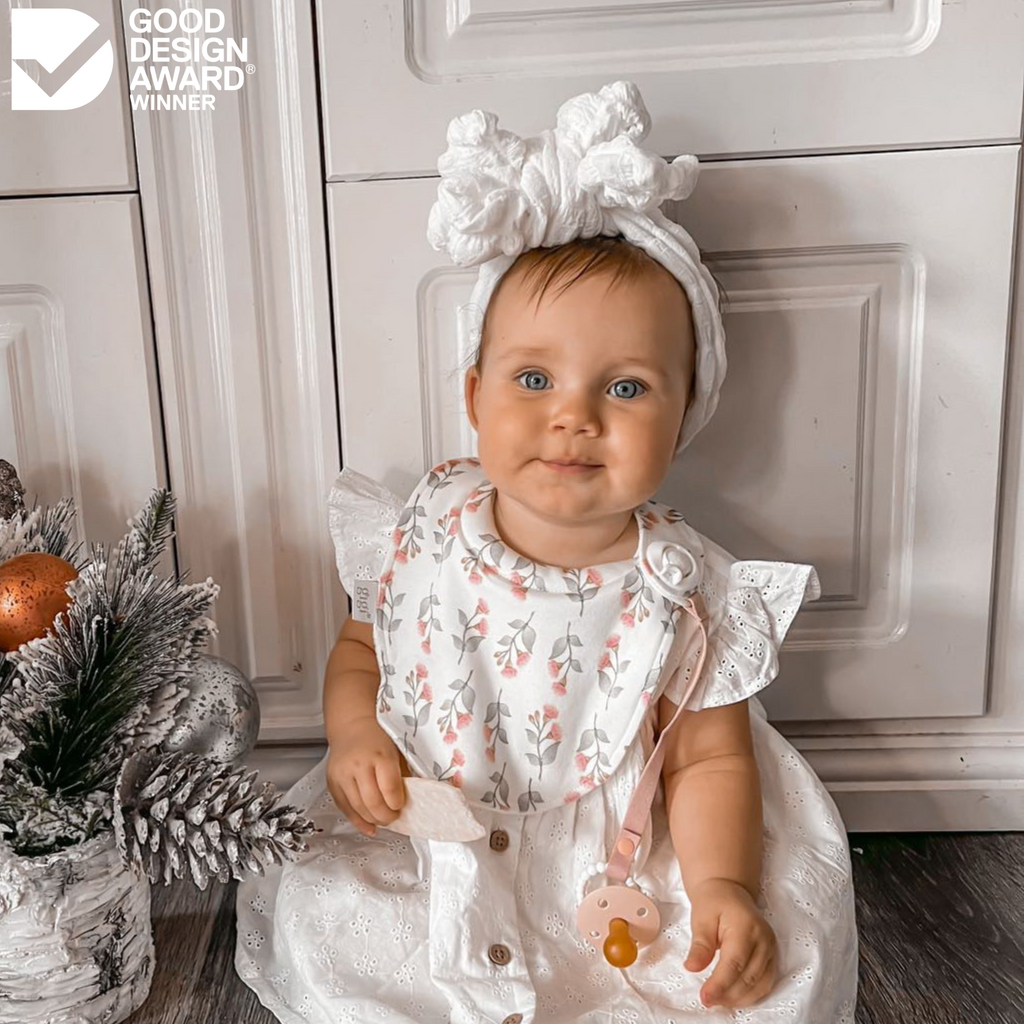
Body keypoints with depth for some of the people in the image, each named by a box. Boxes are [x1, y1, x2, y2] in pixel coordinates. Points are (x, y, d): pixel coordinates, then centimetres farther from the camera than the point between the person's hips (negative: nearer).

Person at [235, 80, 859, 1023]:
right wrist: (354, 737, -11)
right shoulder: (420, 541, -8)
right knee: (316, 922, -14)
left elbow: (711, 759, -7)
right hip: (426, 859, 2)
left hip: (614, 884, -1)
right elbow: (360, 648, 8)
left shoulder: (683, 594, -14)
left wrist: (721, 885, -22)